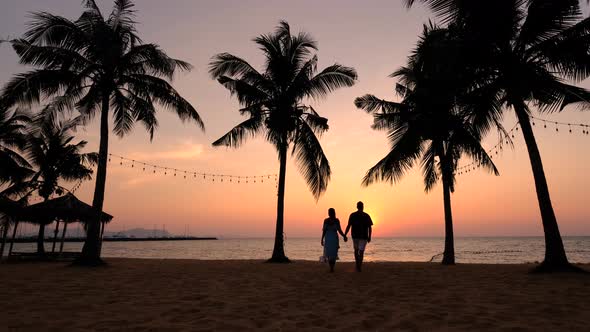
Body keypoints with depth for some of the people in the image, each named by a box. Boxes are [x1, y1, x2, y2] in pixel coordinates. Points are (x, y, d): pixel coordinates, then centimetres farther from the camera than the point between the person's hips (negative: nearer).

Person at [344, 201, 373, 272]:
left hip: (355, 235, 1)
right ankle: (359, 266, -7)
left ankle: (357, 264, 18)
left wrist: (345, 235, -7)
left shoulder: (352, 215, -4)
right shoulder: (366, 216, -3)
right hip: (364, 236, -1)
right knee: (361, 251, 2)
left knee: (356, 250, 20)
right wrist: (369, 237, 4)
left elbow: (349, 226, -10)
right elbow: (370, 227, -4)